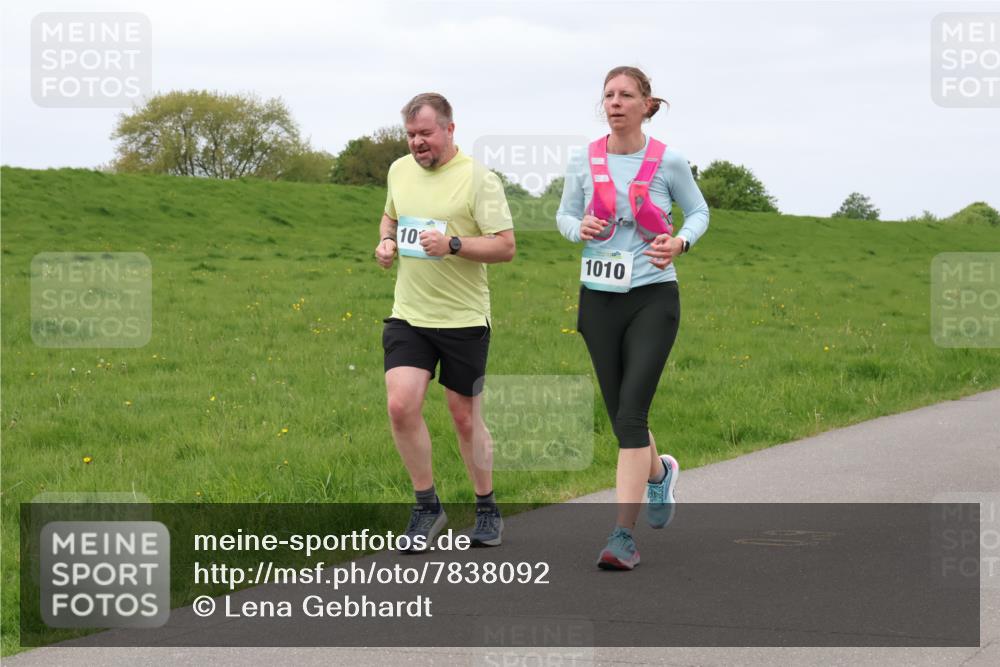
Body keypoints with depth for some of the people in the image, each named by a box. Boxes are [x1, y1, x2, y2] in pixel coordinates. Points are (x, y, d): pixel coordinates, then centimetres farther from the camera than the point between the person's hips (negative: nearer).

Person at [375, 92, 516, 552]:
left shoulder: (478, 178, -10)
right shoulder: (400, 170, 8)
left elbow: (505, 247, -13)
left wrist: (452, 245, -26)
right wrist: (386, 241, 5)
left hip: (463, 319, -4)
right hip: (408, 315, 4)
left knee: (465, 418, 6)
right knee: (401, 406, -11)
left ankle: (487, 509, 26)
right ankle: (427, 506, 6)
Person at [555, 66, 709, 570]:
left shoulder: (668, 162, -4)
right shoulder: (583, 163, 2)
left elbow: (699, 212, 10)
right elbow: (564, 215, 15)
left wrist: (680, 242, -11)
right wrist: (579, 228, -8)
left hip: (653, 299, -3)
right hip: (599, 300, 4)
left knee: (630, 414, -14)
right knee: (621, 417, 12)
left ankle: (624, 535, -13)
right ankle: (659, 472, 46)